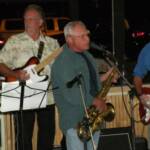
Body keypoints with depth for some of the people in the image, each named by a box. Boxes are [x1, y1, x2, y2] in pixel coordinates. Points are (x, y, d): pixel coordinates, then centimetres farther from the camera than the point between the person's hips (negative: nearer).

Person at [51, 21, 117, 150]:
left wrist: (103, 78, 7)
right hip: (75, 121, -9)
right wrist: (95, 101, -19)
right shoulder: (63, 63, -18)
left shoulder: (86, 56, 12)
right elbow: (71, 94, -25)